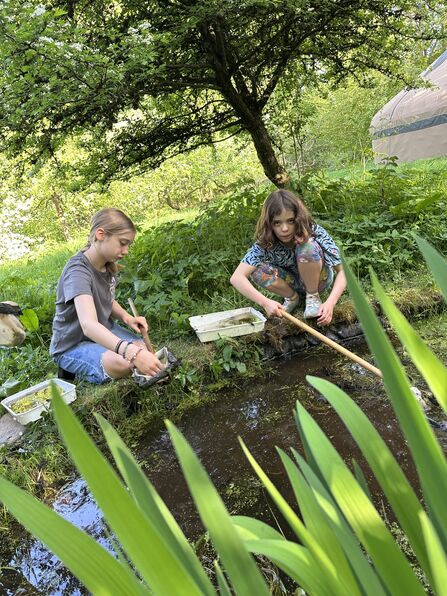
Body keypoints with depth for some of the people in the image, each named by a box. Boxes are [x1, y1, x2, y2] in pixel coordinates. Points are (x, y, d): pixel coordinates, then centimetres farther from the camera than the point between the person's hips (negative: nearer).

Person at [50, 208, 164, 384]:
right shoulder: (78, 271, -30)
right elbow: (88, 325, -46)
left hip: (103, 333, 7)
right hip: (72, 345, -6)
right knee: (123, 366, -32)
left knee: (147, 353, -16)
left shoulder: (107, 265, -4)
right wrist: (132, 352, -60)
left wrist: (126, 317, -10)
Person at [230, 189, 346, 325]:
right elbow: (236, 277, -35)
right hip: (293, 283, 2)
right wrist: (265, 302, -49)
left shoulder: (315, 233, -27)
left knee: (307, 247, -33)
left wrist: (330, 303, -41)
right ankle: (292, 297, -2)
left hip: (318, 279, -2)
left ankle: (313, 296, -10)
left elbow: (342, 271, -25)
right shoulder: (265, 243, -25)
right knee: (257, 271, -28)